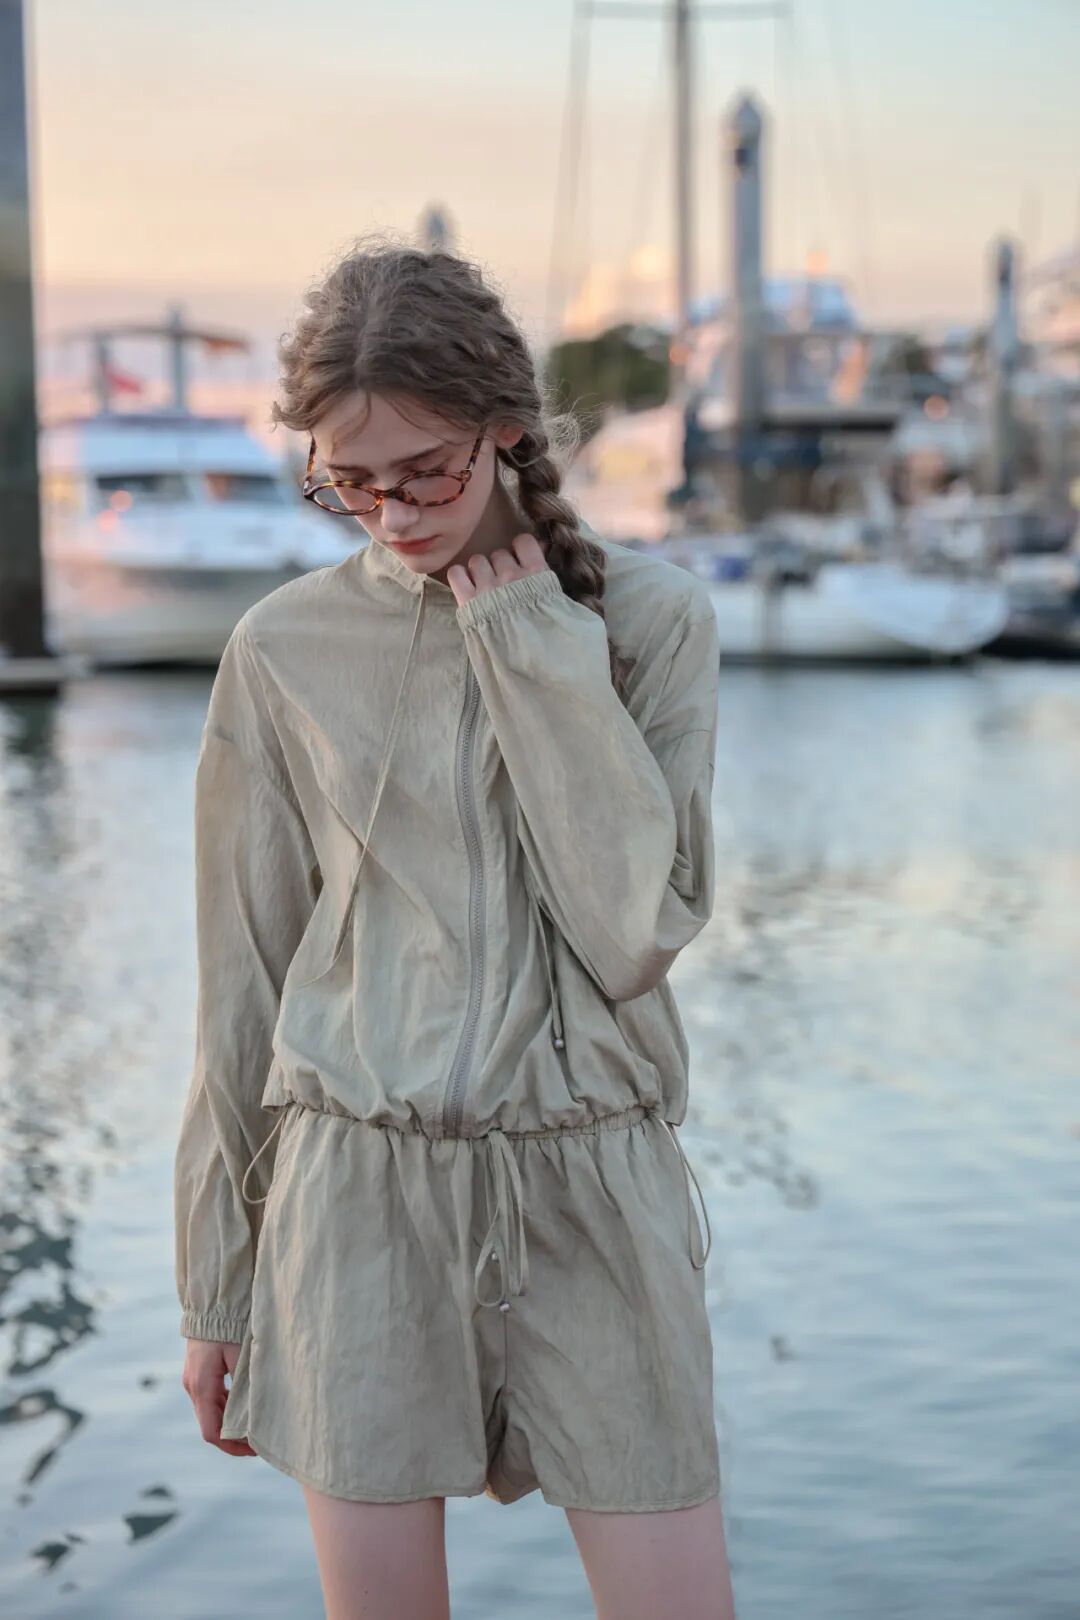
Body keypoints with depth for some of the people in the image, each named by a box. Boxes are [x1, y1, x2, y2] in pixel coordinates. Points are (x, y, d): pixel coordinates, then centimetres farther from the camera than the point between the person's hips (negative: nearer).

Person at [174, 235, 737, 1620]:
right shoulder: (287, 651, 1)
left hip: (589, 1189, 0)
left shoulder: (652, 618, 0)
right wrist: (214, 1288, 10)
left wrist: (534, 647, -11)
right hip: (357, 1191, 0)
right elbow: (242, 985, 6)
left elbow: (640, 926, -12)